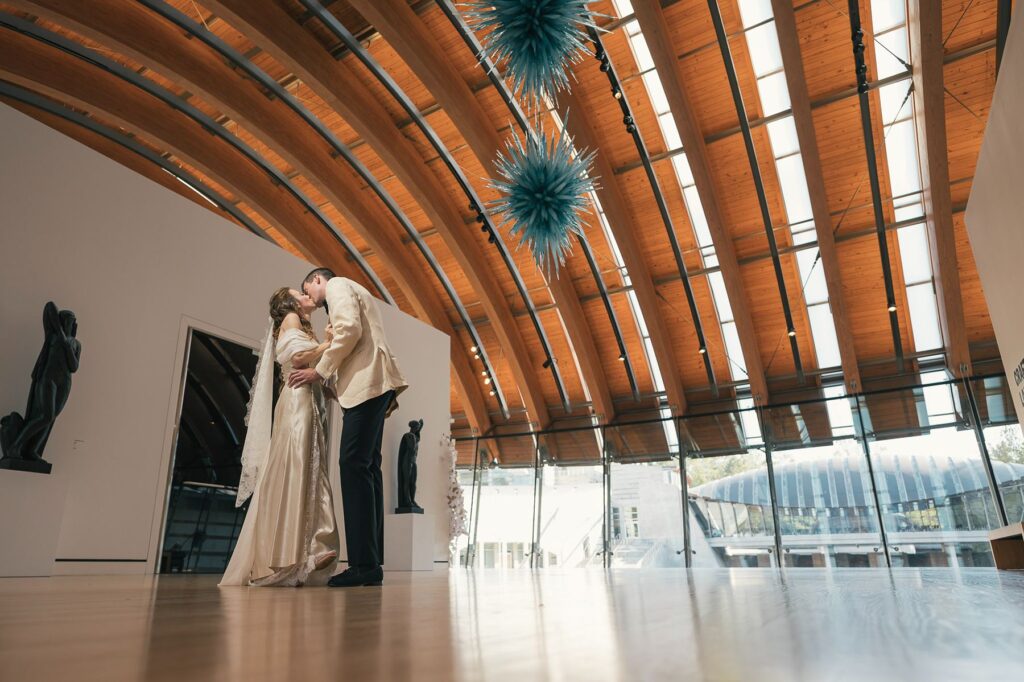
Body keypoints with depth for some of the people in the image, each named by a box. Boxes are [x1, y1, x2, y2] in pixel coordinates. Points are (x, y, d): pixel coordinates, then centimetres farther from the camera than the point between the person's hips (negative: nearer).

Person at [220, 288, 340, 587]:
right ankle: (291, 558, -23)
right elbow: (297, 356, -12)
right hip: (299, 399, -8)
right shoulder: (290, 319, 6)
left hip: (310, 404, 8)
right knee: (296, 472, -17)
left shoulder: (304, 329, 31)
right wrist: (330, 343, -2)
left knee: (308, 475, -1)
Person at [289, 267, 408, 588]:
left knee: (354, 465, -14)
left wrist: (320, 370, -7)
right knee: (367, 466, 4)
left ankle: (364, 564, -16)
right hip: (369, 384, 10)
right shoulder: (350, 292, 33)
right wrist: (329, 377, 18)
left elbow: (350, 329, -13)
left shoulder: (337, 285, 6)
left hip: (366, 381, -10)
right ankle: (371, 563, 4)